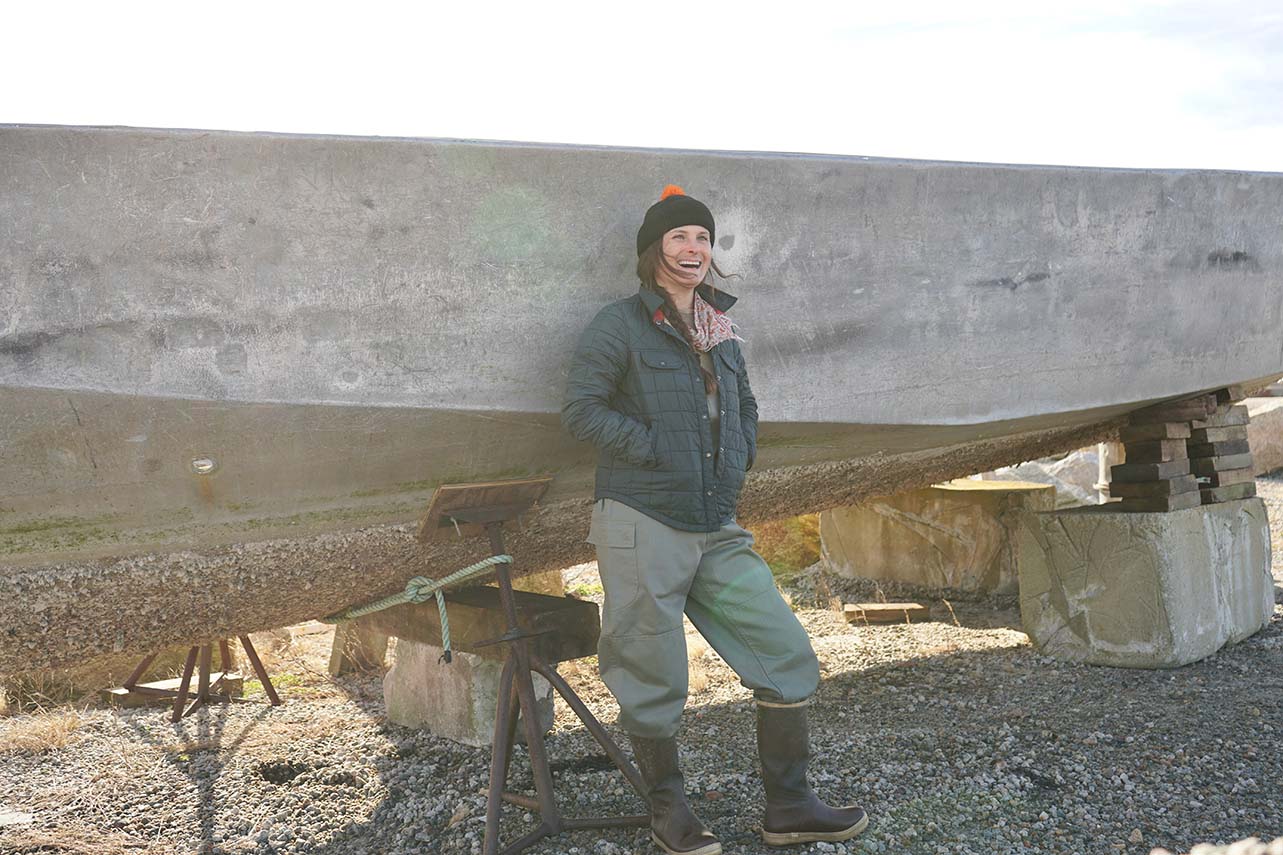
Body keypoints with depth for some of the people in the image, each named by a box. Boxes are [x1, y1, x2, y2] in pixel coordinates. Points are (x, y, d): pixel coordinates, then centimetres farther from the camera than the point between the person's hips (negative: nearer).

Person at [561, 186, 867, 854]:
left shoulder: (720, 333, 16)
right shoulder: (621, 325, -4)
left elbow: (745, 408, 29)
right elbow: (580, 409, -11)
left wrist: (737, 460, 11)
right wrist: (653, 448, -14)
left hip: (717, 531, 7)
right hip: (642, 527, -6)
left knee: (788, 656, 4)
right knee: (654, 683, 3)